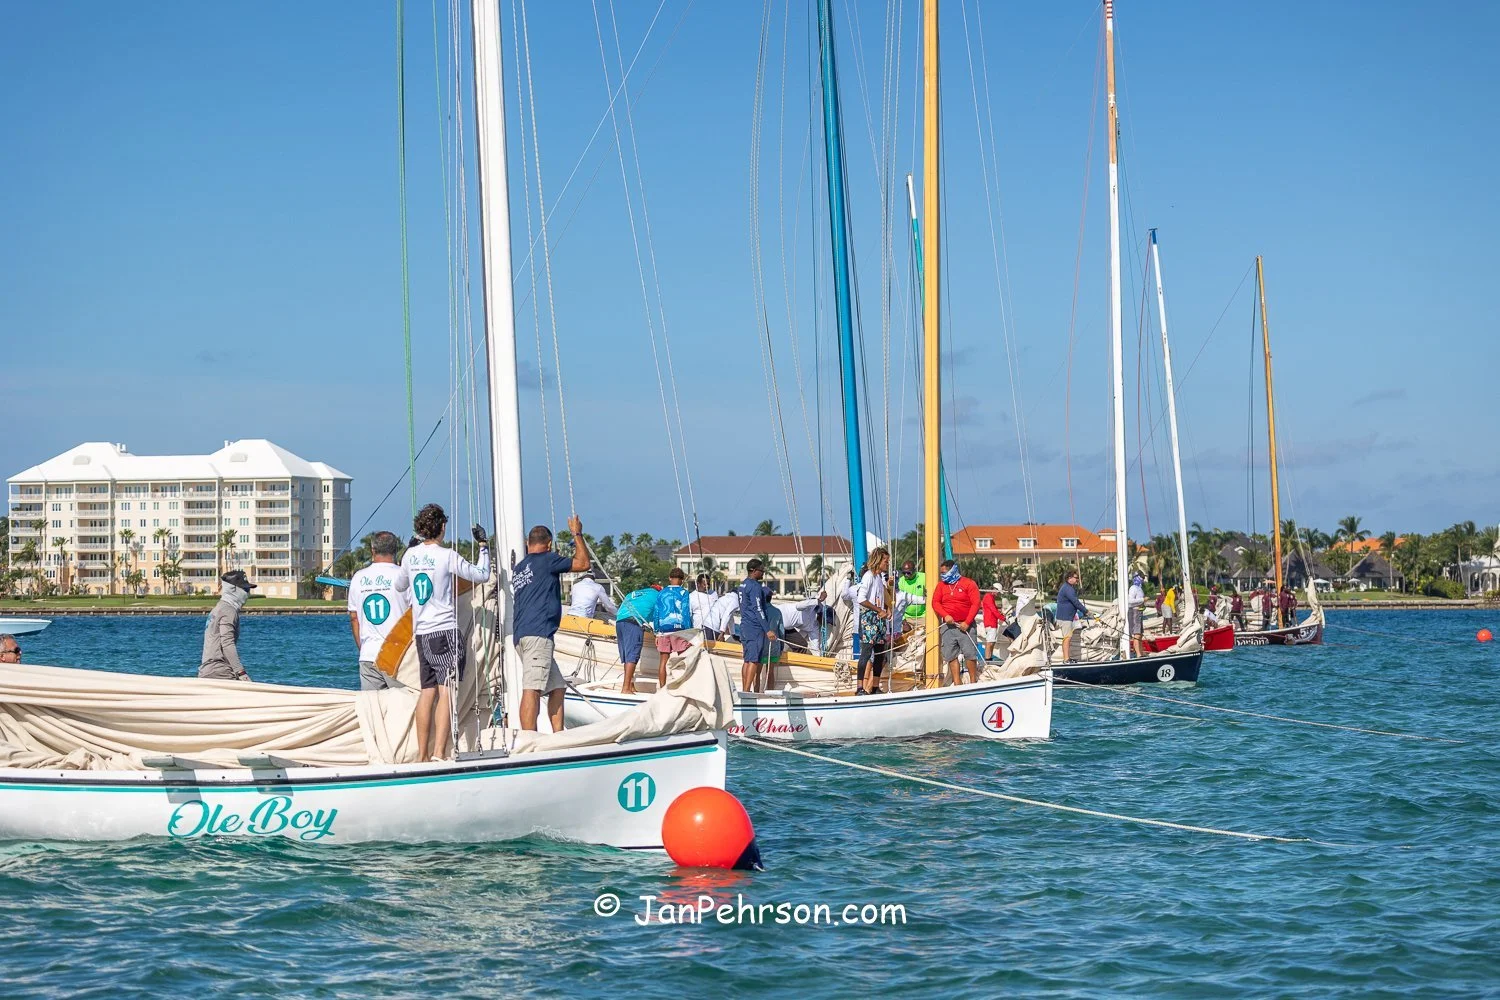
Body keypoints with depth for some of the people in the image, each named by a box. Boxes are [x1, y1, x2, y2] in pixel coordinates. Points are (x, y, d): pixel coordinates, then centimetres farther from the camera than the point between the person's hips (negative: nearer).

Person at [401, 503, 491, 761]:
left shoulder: (410, 555, 8)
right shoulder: (447, 556, -9)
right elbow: (482, 575, 0)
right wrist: (483, 545, 13)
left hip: (421, 633, 6)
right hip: (445, 631, -6)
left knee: (428, 691, 11)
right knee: (447, 691, -10)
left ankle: (422, 754, 12)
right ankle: (439, 754, -19)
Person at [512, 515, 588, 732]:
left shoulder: (517, 568, 23)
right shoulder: (546, 560, -1)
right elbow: (582, 564, 1)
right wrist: (577, 534, 14)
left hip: (522, 634, 9)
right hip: (538, 633, -9)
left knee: (557, 688, 13)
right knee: (532, 689, -17)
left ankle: (558, 737, 11)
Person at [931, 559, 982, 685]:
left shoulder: (969, 584, -1)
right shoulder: (941, 585, 12)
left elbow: (976, 604, -6)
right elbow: (935, 602, 5)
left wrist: (967, 622, -13)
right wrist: (945, 615, -12)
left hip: (965, 625, -4)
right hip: (948, 626, 4)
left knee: (970, 653, -7)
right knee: (951, 656, 0)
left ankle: (973, 682, 4)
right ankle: (956, 684, 1)